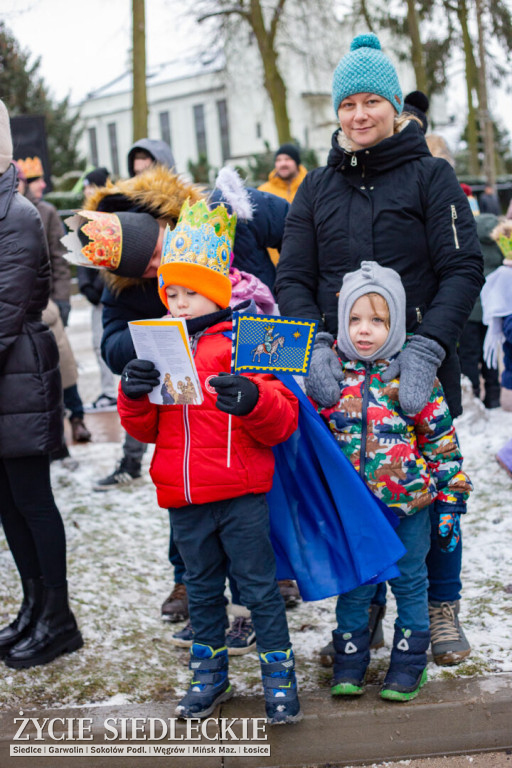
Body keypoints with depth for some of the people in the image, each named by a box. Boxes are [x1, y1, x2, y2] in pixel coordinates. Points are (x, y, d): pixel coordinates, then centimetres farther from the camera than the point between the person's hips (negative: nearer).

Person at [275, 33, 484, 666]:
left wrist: (425, 349, -21)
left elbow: (463, 269, -7)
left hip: (419, 371, -2)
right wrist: (315, 345, -14)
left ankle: (442, 610, 25)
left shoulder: (429, 175, 0)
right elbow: (292, 278, 4)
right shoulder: (318, 187, 10)